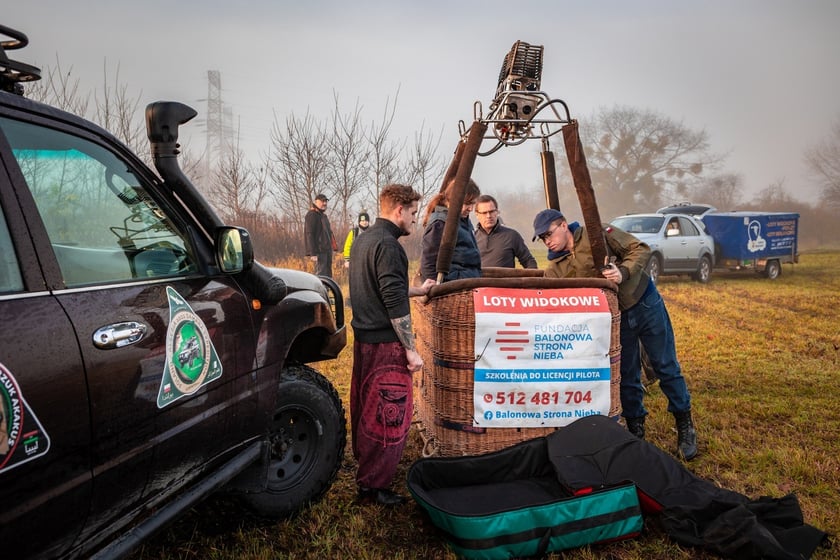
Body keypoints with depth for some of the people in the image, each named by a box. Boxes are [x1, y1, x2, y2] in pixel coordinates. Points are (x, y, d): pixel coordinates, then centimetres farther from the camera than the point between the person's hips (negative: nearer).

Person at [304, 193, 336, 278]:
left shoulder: (323, 215, 21)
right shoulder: (311, 215, -8)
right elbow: (309, 235, -16)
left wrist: (332, 247, 19)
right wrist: (312, 252, -22)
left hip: (327, 250, 10)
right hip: (319, 250, -10)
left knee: (328, 274, 11)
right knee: (321, 274, -13)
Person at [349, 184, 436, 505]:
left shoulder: (364, 239, 13)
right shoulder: (388, 245, -18)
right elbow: (395, 304, -22)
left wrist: (418, 290, 26)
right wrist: (411, 349, -18)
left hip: (364, 338, 10)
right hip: (385, 344, -10)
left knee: (366, 405, 21)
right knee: (390, 415, -1)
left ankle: (363, 460, 38)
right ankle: (372, 486, 8)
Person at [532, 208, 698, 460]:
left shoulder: (596, 234, -13)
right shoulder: (555, 269, -4)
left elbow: (640, 249, -14)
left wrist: (623, 271, -31)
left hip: (645, 304, -3)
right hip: (614, 317, 3)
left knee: (666, 367, 6)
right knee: (626, 376, 10)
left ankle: (685, 426, 23)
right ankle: (635, 428, 27)